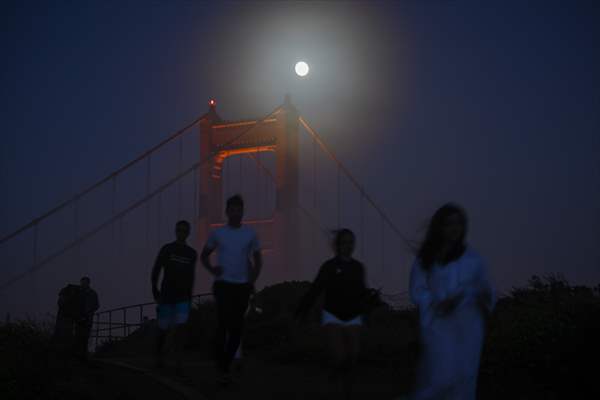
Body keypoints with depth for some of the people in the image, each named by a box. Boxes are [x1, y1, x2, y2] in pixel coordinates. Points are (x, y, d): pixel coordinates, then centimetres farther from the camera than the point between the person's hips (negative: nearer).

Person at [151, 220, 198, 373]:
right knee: (163, 330, 6)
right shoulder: (166, 249, -4)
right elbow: (156, 270, -3)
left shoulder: (192, 254, 7)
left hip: (183, 298, 2)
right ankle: (159, 357, 32)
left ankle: (178, 363, -17)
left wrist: (190, 297, 15)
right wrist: (154, 290, -10)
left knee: (181, 328, -15)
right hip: (166, 296, -2)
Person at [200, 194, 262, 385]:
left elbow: (258, 260, 14)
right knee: (223, 323, -14)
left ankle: (224, 365, 19)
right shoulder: (217, 233, 3)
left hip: (243, 285, 2)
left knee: (236, 327, 4)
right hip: (223, 284, -2)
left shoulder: (250, 234, 5)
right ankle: (223, 367, -8)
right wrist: (211, 269, -5)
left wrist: (253, 279, -1)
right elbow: (204, 255, 14)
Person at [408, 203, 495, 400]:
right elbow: (417, 290, 0)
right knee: (442, 376, -11)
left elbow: (485, 287, 11)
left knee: (464, 377, 1)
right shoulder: (426, 258, 0)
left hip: (468, 326, 3)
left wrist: (485, 297, -12)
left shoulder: (473, 258, 6)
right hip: (439, 324, -3)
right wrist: (437, 304, -16)